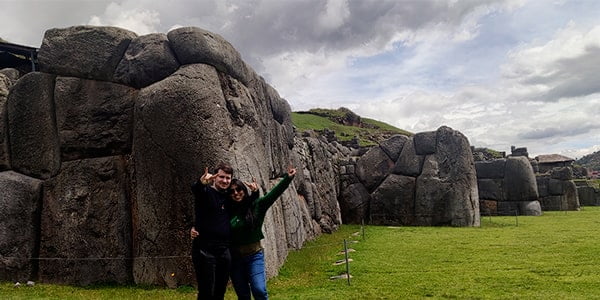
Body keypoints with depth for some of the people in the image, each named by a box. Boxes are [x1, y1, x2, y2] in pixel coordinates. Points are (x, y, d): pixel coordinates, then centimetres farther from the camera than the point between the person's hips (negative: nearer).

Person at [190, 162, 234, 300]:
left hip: (224, 251, 6)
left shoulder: (229, 198, 11)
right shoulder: (206, 192, -8)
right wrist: (202, 182, -55)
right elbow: (195, 188, -30)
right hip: (204, 250, -6)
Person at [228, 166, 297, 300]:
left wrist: (288, 178, -22)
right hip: (234, 258, 2)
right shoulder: (228, 210, -1)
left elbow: (274, 193, -13)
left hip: (254, 255, -2)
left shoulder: (255, 205, -4)